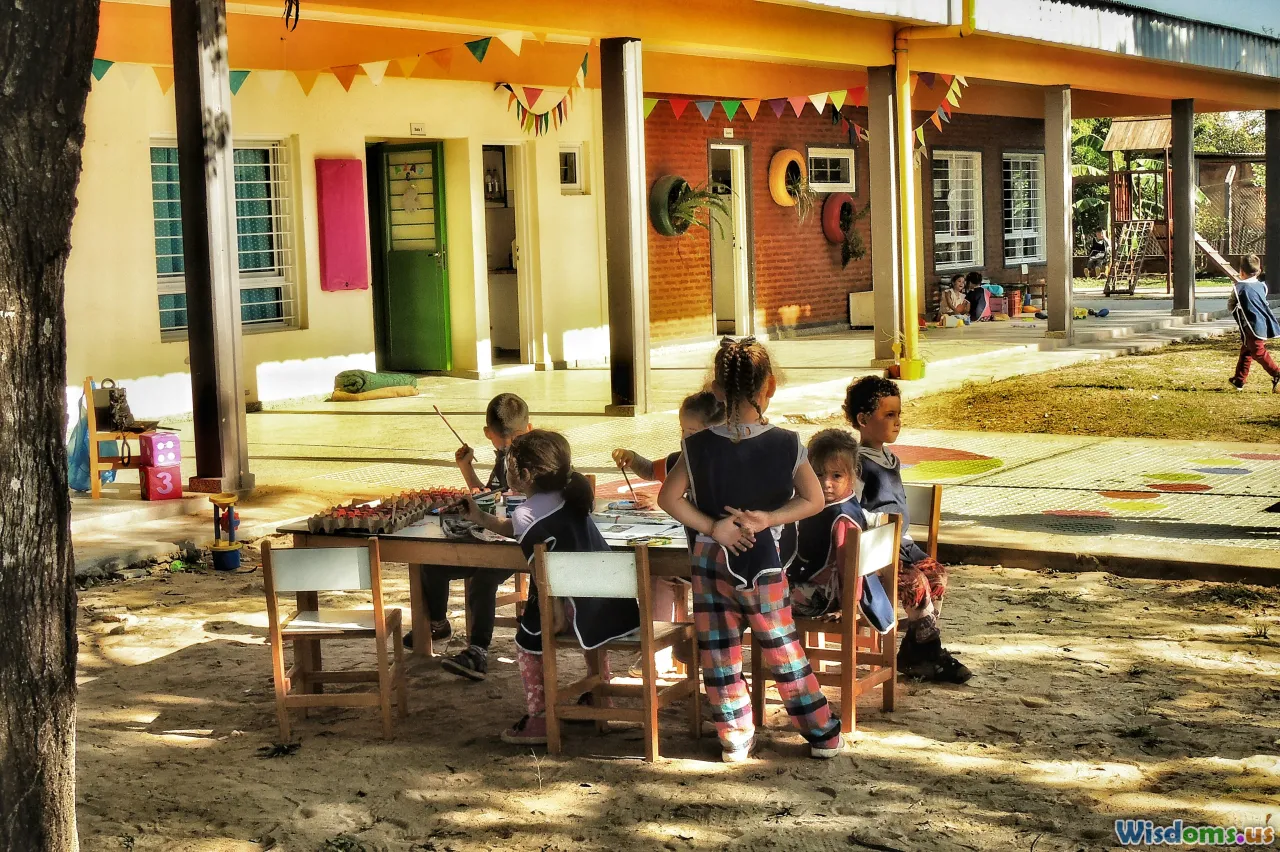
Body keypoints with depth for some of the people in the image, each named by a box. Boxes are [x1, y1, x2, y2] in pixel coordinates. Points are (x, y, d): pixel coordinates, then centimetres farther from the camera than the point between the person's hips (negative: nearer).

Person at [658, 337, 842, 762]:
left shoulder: (699, 447, -8)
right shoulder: (786, 444, -10)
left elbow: (668, 497, -6)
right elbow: (814, 500, -5)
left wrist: (712, 527, -8)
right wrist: (768, 518, -9)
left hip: (709, 558, 1)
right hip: (762, 558, -1)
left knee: (718, 650, 11)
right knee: (782, 648, 12)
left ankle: (735, 739, 18)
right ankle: (823, 733, 20)